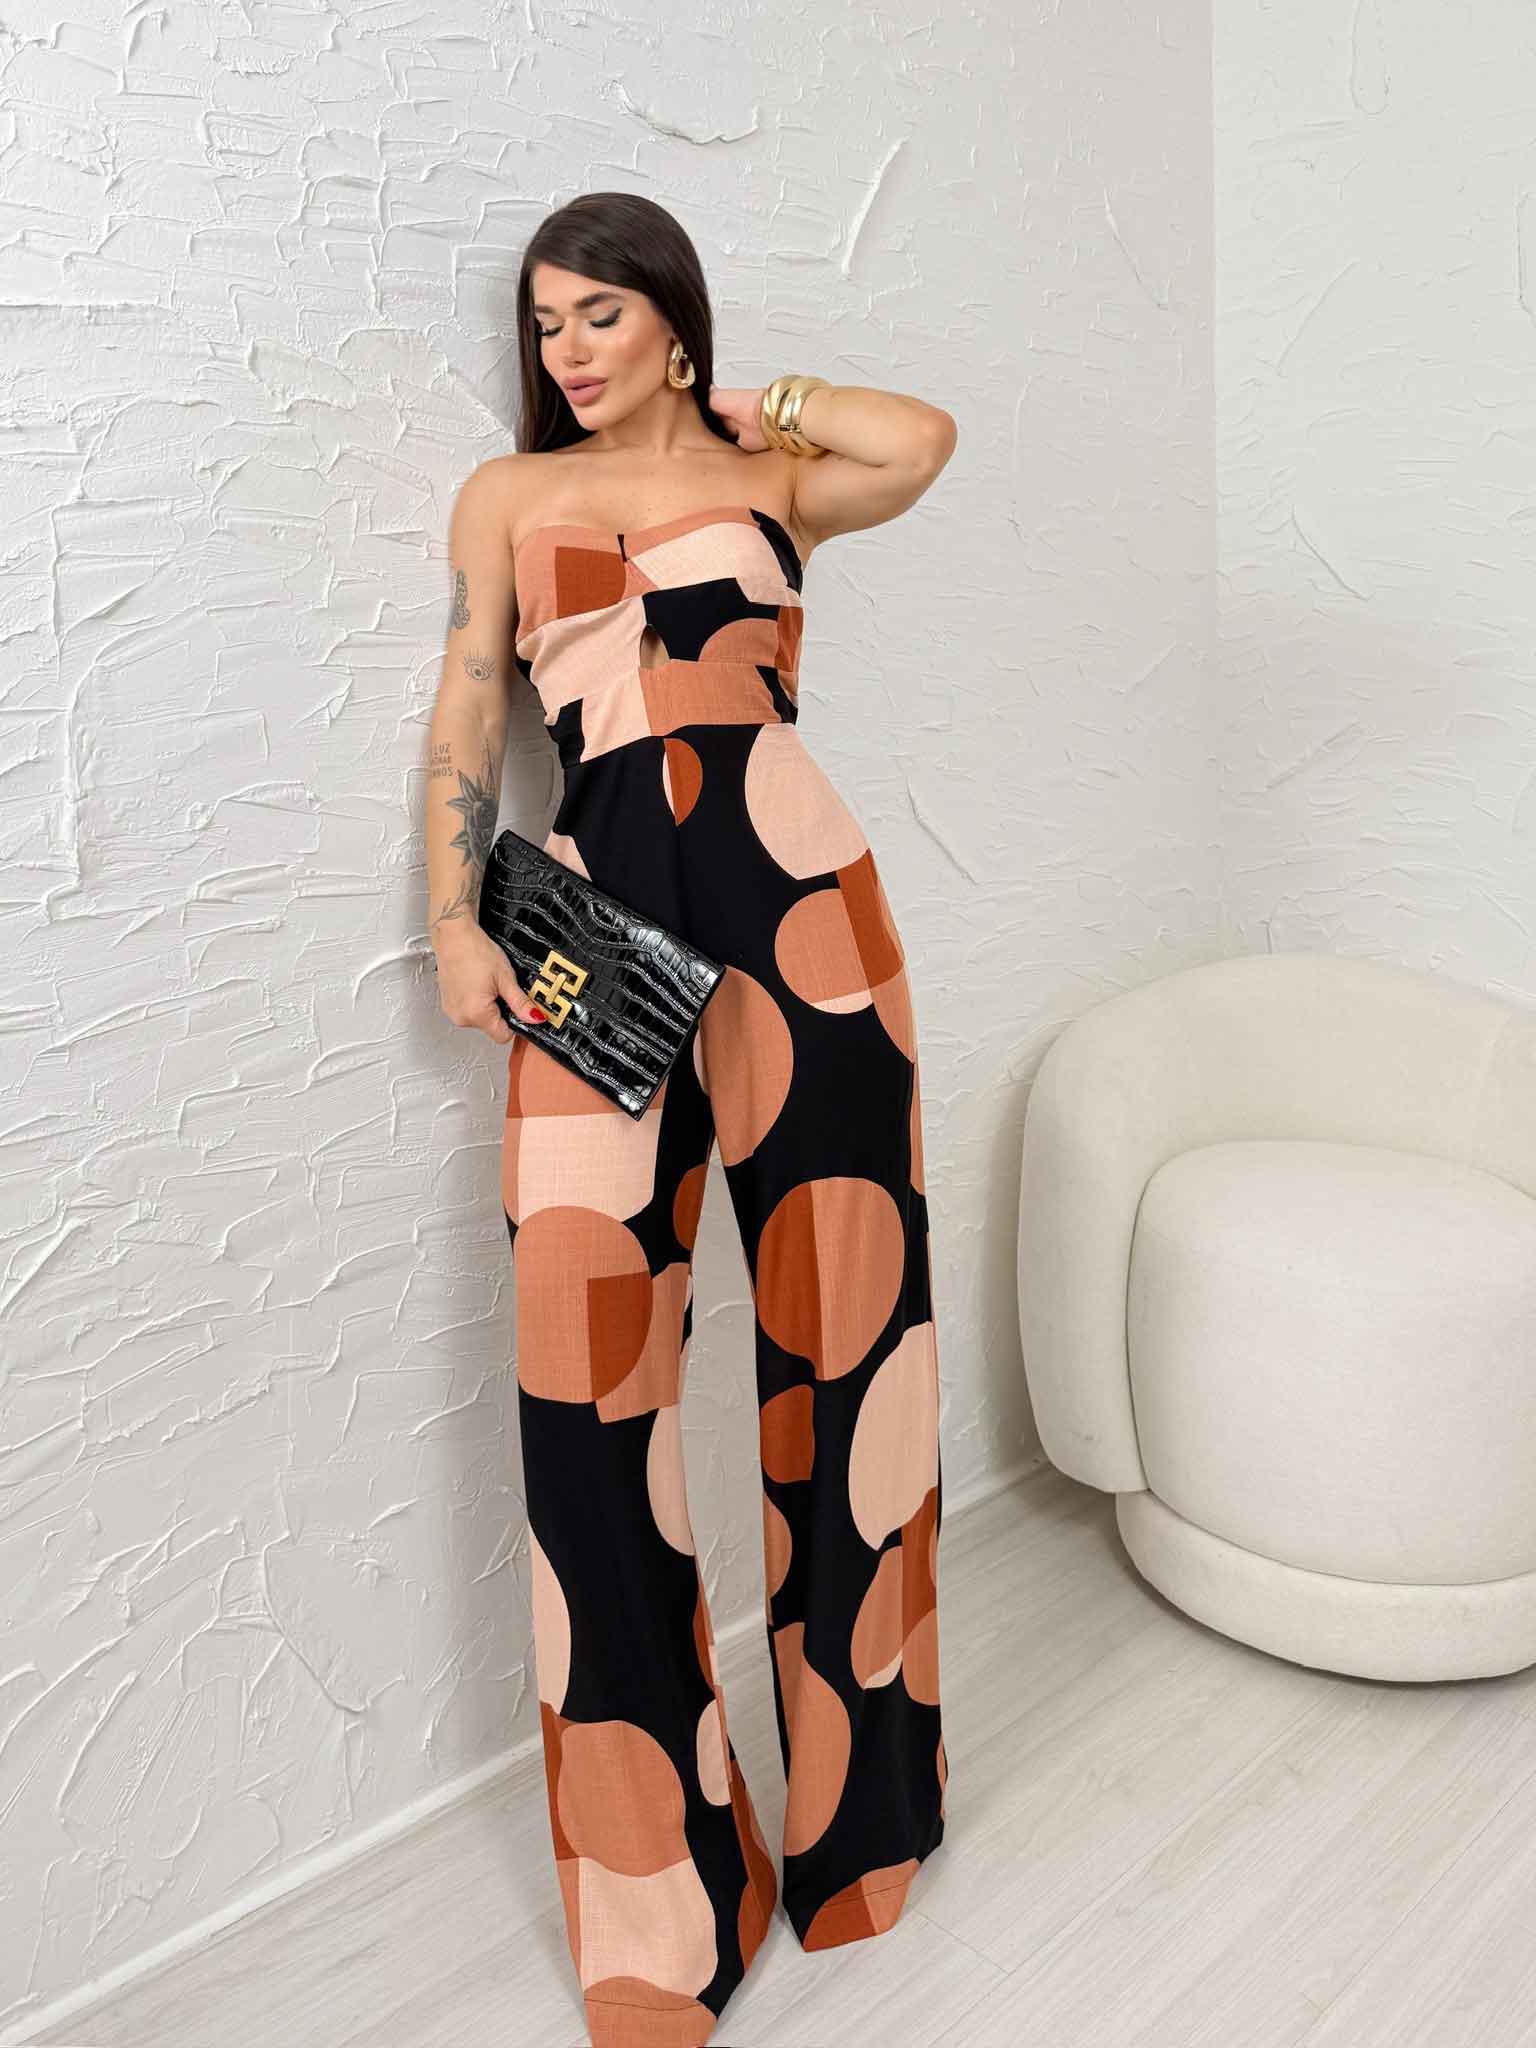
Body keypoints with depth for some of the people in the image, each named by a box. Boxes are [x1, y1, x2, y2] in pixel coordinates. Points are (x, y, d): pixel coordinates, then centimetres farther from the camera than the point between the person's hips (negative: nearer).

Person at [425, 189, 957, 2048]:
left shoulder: (771, 478, 17)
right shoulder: (508, 495, 19)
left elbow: (925, 439, -3)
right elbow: (465, 722, 12)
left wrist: (737, 407, 12)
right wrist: (455, 925, -1)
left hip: (792, 894, 0)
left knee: (838, 1308, 4)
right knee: (589, 1340, -6)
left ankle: (848, 1792, 26)